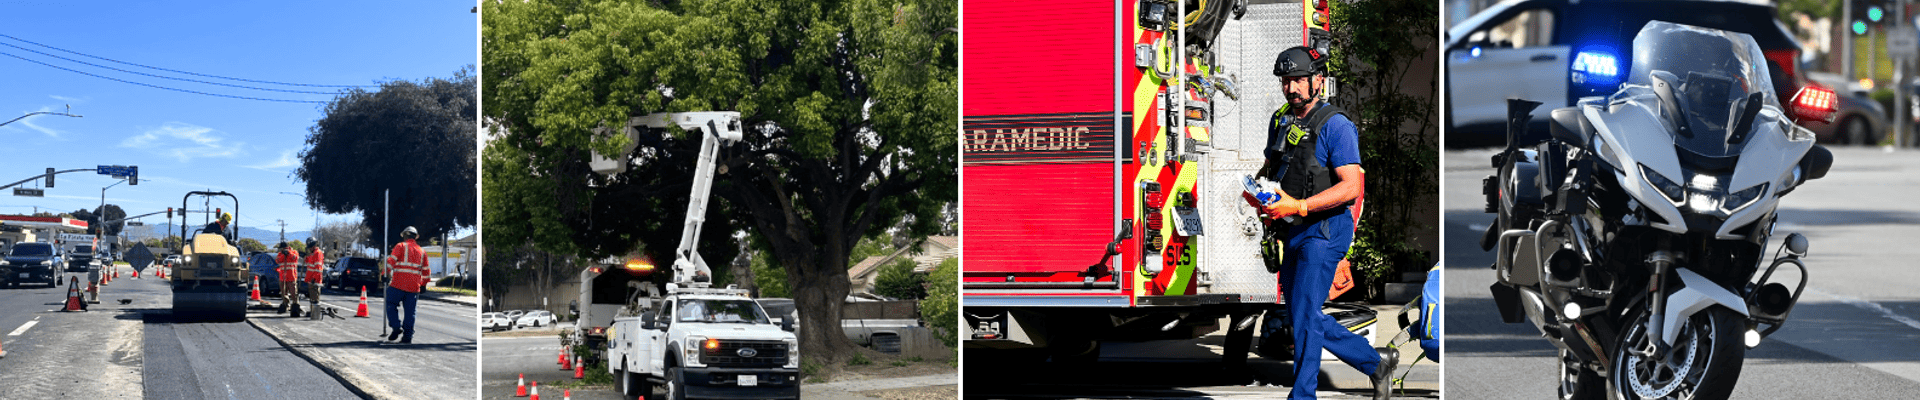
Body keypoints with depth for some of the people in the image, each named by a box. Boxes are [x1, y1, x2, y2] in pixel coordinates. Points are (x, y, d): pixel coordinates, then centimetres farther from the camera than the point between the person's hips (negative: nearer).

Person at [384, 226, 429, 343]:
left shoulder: (401, 246, 2)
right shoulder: (422, 251, 17)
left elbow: (391, 261, -9)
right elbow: (425, 270, 20)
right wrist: (423, 284, 27)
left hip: (399, 284, -4)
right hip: (414, 286, 4)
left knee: (391, 305, 8)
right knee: (410, 311, 6)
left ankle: (396, 327, -9)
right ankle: (407, 336, 3)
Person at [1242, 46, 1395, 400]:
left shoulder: (1335, 125, -13)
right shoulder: (1280, 121, 11)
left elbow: (1351, 187, -20)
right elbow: (1269, 168, 25)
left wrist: (1297, 206, -27)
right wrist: (1255, 192, 1)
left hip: (1323, 231, -9)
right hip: (1293, 233, 9)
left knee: (1304, 314, -11)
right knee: (1301, 317, 13)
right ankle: (1376, 362, 27)